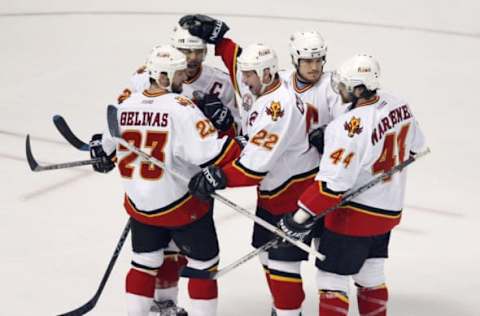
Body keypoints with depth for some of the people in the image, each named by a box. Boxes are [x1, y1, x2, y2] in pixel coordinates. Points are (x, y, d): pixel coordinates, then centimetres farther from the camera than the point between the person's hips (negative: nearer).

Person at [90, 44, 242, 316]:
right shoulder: (181, 108, -21)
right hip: (181, 205, -6)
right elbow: (210, 151, -27)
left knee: (145, 263, 21)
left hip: (139, 202, 6)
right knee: (204, 264, 10)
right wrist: (241, 147, -13)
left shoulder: (126, 105, -1)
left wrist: (101, 158, 36)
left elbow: (107, 149, 14)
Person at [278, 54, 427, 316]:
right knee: (371, 274, 21)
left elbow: (333, 183, -28)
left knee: (331, 277, 1)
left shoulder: (351, 127, -28)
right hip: (389, 209, 8)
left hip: (354, 215, -8)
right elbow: (414, 146, 12)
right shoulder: (398, 105, -5)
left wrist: (301, 217, -22)